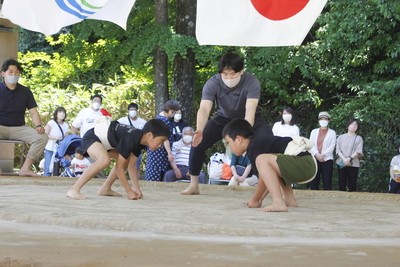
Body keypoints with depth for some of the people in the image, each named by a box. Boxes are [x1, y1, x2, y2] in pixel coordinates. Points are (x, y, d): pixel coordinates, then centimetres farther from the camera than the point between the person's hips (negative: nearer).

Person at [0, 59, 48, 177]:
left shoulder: (25, 91, 10)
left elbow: (33, 112, 7)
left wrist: (39, 126, -13)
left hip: (19, 128, 3)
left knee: (42, 137, -22)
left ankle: (25, 168, -21)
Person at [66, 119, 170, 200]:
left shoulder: (140, 141, -4)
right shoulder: (130, 139, -32)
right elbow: (119, 167, -28)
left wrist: (136, 189, -7)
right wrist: (129, 191, -24)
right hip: (91, 137, -10)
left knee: (125, 159, 15)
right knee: (105, 159, -35)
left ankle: (105, 189, 17)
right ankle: (74, 189, -30)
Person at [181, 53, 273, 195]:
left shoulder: (251, 82, -32)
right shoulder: (213, 83, -27)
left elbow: (250, 110, -43)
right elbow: (204, 108, -39)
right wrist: (199, 130, -59)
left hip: (250, 120, -1)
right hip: (224, 118, 1)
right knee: (198, 143, -17)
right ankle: (193, 186, -2)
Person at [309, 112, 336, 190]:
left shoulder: (332, 133, 10)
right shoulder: (314, 132, 17)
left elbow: (332, 146, -1)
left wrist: (323, 155, -13)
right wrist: (316, 154, -10)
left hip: (327, 159, -2)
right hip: (315, 159, 2)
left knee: (327, 183, -6)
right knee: (313, 183, 0)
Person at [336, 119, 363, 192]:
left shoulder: (358, 138, 8)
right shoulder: (341, 137, 14)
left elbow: (358, 151, -2)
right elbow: (338, 150, 4)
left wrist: (349, 158, -18)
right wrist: (344, 159, -13)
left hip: (353, 164, -2)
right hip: (341, 163, 2)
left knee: (352, 185, -3)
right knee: (342, 185, 0)